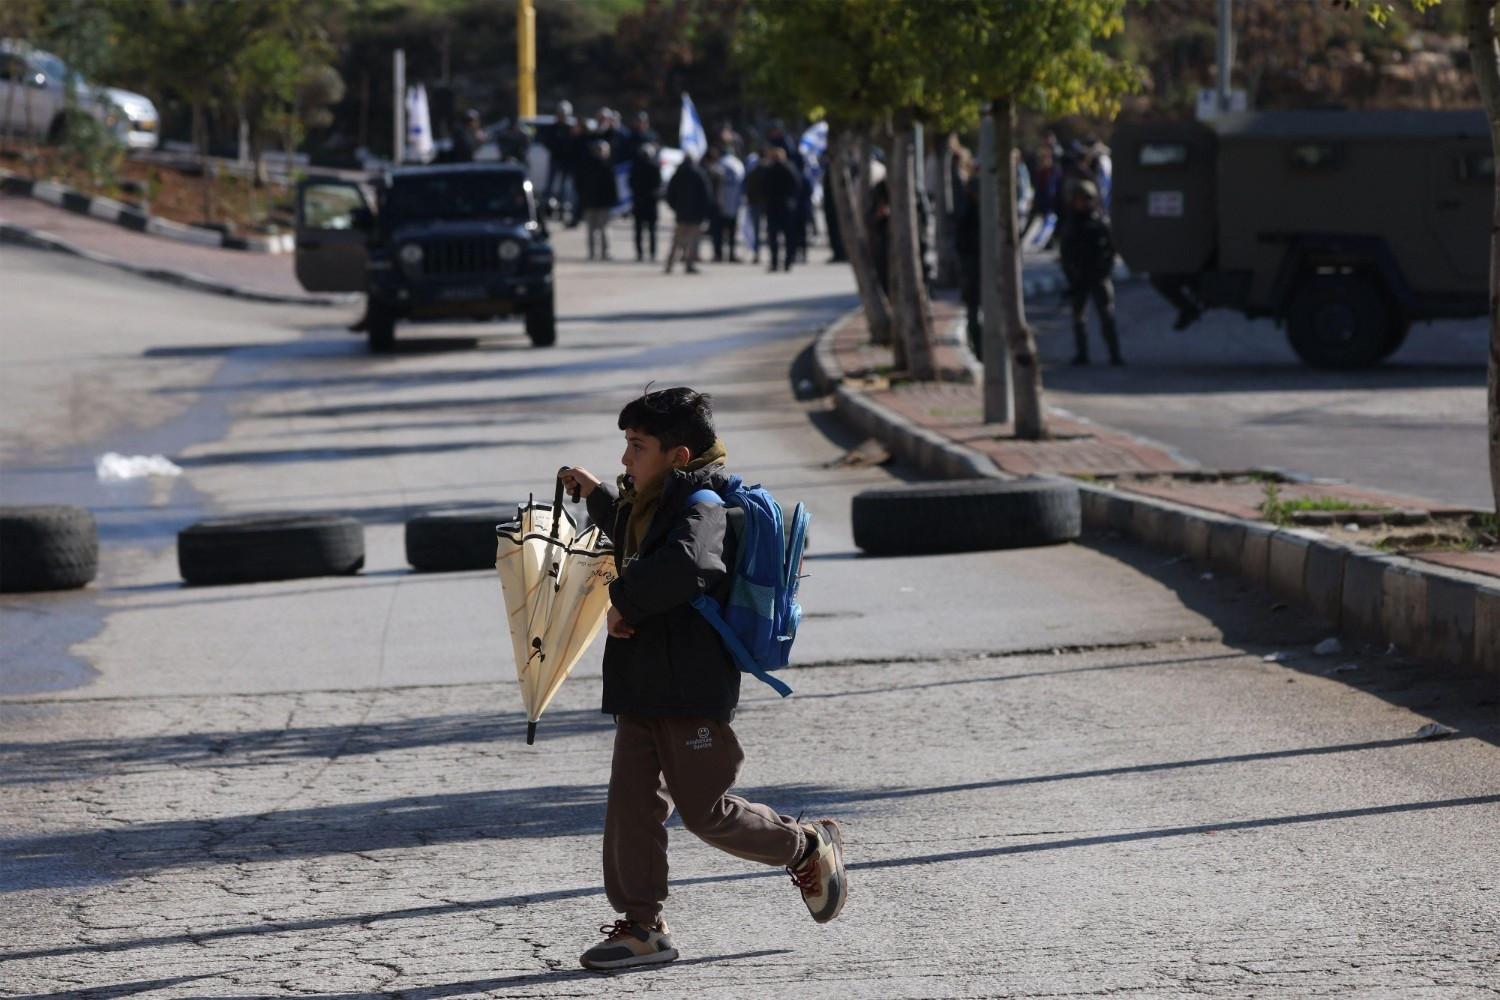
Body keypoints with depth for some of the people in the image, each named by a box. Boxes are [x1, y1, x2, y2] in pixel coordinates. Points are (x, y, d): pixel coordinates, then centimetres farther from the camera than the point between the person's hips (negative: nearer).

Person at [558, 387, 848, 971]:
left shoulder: (701, 506, -15)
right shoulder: (655, 503, 17)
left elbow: (683, 565, -36)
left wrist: (625, 603, -24)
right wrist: (598, 497, 41)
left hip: (693, 688, -9)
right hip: (642, 689, 9)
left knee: (706, 811, -1)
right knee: (632, 806, 3)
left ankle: (809, 849, 20)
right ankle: (641, 926, 6)